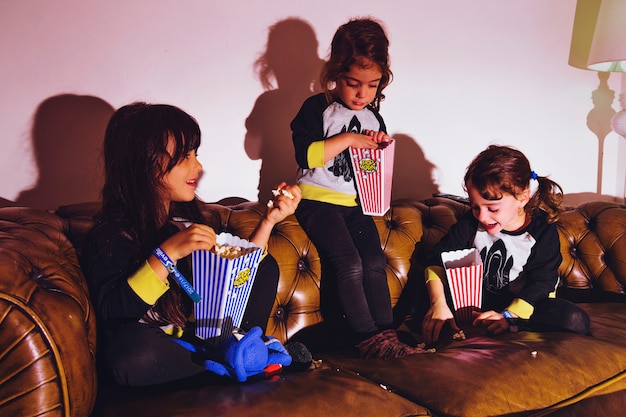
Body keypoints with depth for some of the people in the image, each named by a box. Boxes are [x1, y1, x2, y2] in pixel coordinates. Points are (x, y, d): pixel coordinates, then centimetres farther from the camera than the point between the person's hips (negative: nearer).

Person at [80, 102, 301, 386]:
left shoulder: (185, 216, 5)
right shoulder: (111, 235, -15)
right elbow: (113, 312, -29)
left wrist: (269, 220, 0)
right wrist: (168, 253, -34)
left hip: (204, 336, 7)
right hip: (153, 354, -6)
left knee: (265, 267, 9)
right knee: (130, 349, -42)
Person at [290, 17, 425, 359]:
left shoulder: (373, 117, 13)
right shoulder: (317, 109, -5)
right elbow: (305, 155, -18)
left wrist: (382, 146, 2)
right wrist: (347, 139, -18)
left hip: (356, 204, 6)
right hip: (319, 200, -5)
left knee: (375, 263, -12)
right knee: (349, 263, -22)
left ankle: (386, 334, -8)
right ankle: (368, 339, -16)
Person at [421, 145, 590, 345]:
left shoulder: (543, 232, -15)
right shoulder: (472, 221, -9)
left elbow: (540, 284, -20)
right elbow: (439, 258, -14)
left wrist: (508, 316, -37)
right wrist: (438, 303, -32)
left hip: (520, 304, -1)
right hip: (475, 297, 2)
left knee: (575, 320, -31)